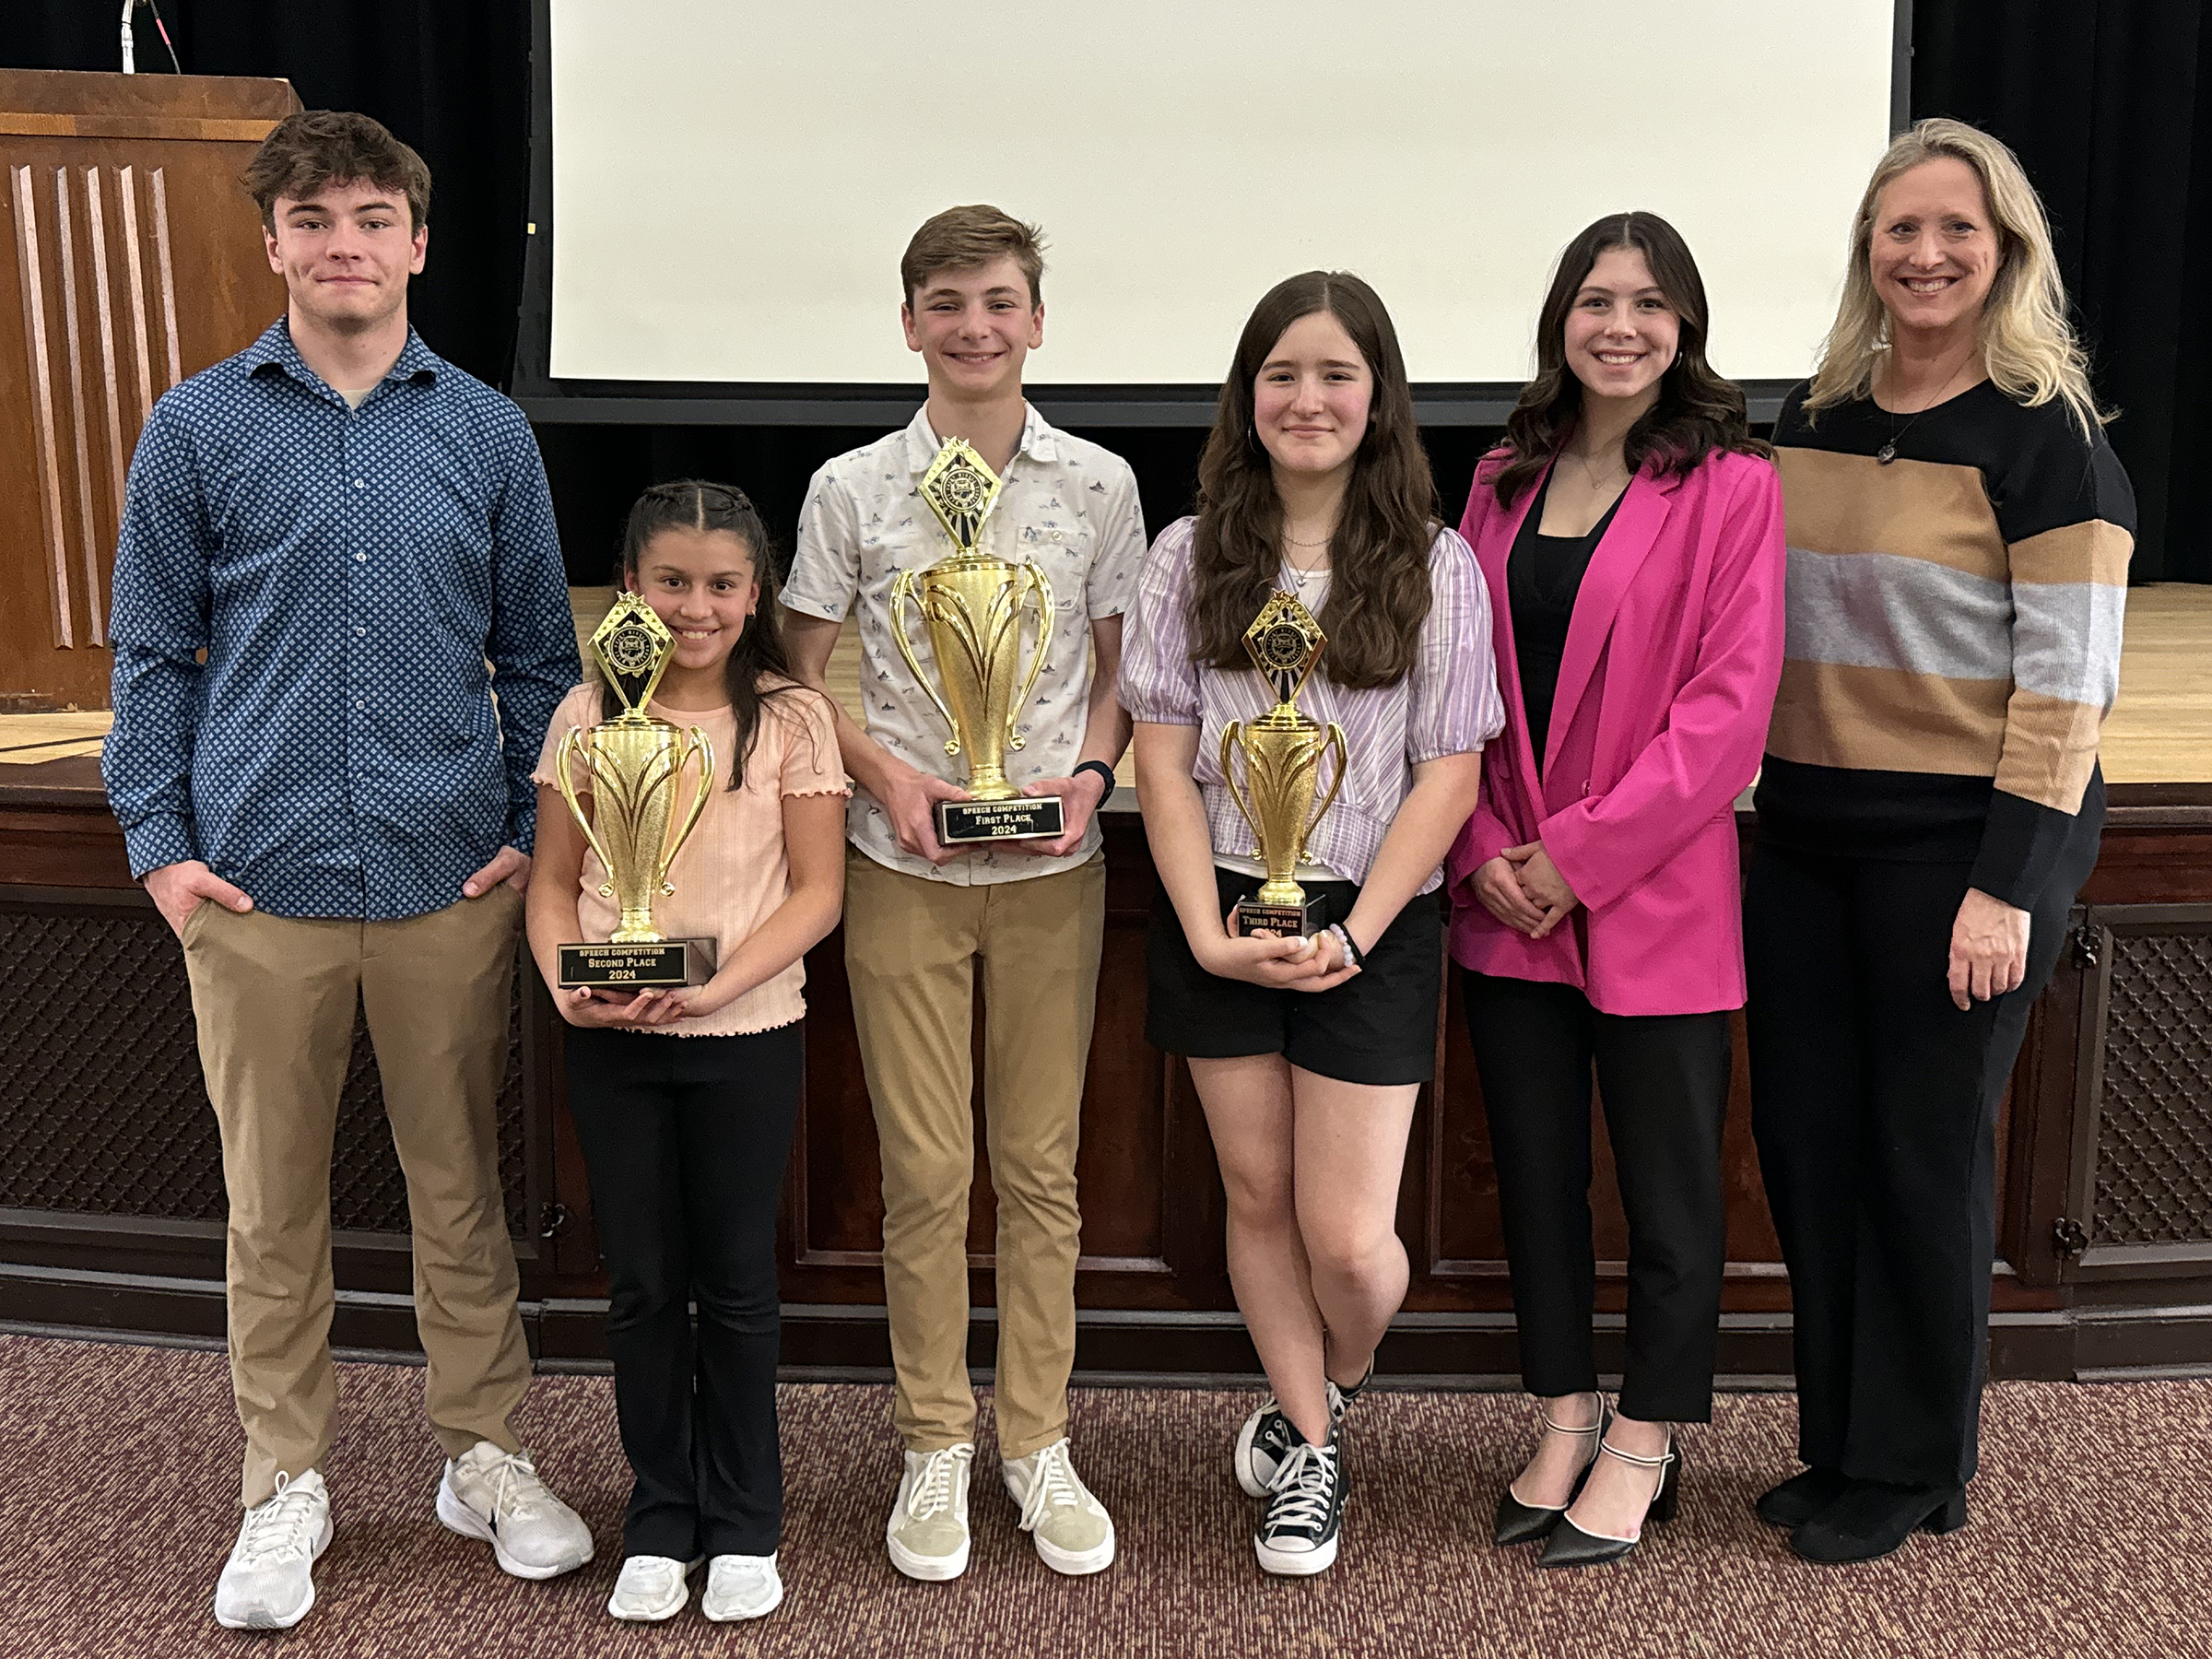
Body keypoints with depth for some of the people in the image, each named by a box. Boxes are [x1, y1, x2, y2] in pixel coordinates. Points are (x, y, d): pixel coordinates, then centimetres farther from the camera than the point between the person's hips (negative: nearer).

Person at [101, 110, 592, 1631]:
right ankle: (286, 1482, 27)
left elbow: (539, 653, 10)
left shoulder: (489, 433, 6)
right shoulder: (198, 429, 3)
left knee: (463, 1181, 11)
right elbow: (155, 654, 5)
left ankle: (486, 1456, 28)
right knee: (273, 1201, 10)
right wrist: (160, 843, -3)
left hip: (451, 881, 1)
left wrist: (536, 832, 1)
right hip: (259, 881, 0)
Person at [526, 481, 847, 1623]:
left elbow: (817, 893, -6)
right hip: (611, 1043, 2)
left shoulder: (790, 718, -4)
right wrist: (564, 980, -14)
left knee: (736, 1281, 9)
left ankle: (743, 1520, 26)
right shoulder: (588, 716, 2)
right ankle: (660, 1515, 28)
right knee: (641, 1282, 11)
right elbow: (552, 882, 4)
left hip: (746, 1035, -2)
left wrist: (717, 982, -19)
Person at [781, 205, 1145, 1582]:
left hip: (1052, 869, 1)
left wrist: (1089, 775, -9)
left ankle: (1038, 1438, 23)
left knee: (1042, 1165, 8)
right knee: (925, 1173, 5)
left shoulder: (1099, 485, 2)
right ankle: (935, 1445, 21)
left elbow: (1120, 672, 9)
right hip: (905, 869, 0)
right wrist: (889, 775, -11)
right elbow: (805, 681, 5)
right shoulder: (853, 490, 0)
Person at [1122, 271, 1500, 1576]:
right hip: (1220, 916, 2)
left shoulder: (1436, 566, -1)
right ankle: (1310, 1448, 31)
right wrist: (1210, 931, -10)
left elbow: (1449, 774, -4)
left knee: (1347, 1236, -3)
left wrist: (1355, 934, -13)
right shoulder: (1192, 557, 4)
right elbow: (1165, 760, 0)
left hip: (1372, 925, -2)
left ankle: (1332, 1385, 31)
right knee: (1258, 1193, 10)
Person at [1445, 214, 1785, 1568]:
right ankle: (1565, 1423, 29)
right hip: (1508, 900, 5)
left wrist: (1581, 853, -16)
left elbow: (1731, 702, -13)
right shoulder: (1505, 483, 9)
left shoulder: (1732, 486, -6)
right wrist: (1484, 849, -4)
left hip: (1656, 898, -4)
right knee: (1536, 1170, 13)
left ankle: (1643, 1450, 23)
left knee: (1669, 1184, 7)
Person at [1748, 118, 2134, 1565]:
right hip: (1810, 832, 6)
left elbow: (2067, 684, -12)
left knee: (1926, 1148, 4)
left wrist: (2007, 887, -17)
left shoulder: (2046, 438, -8)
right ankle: (1840, 1445, 27)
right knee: (1807, 1134, 10)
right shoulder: (1814, 421, 10)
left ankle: (1914, 1472, 21)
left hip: (1964, 838, -6)